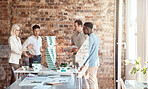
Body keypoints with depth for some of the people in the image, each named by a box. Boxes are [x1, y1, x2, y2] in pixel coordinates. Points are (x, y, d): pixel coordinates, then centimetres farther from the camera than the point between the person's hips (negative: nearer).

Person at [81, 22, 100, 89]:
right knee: (94, 80, 11)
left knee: (91, 82, -5)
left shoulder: (91, 38, -15)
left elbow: (88, 53, -19)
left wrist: (84, 64, -17)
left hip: (91, 63, -9)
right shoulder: (96, 37, 14)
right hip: (96, 62, 9)